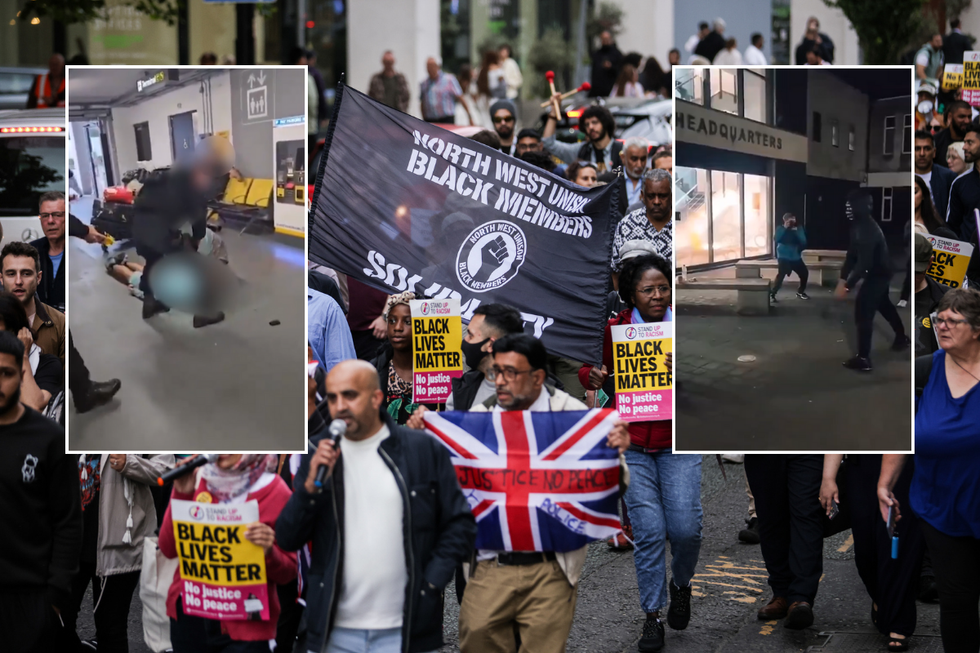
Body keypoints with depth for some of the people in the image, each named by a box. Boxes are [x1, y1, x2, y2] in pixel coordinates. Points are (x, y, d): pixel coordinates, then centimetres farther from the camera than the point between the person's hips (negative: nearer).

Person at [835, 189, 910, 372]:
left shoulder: (867, 229, -31)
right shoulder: (860, 226, 1)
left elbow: (863, 263, -35)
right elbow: (852, 254, 5)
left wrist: (847, 286, -36)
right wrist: (843, 278, -2)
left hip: (878, 274, -11)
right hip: (879, 273, 11)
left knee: (863, 311, -11)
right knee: (883, 304, 29)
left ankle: (863, 358, -9)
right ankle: (902, 338, 50)